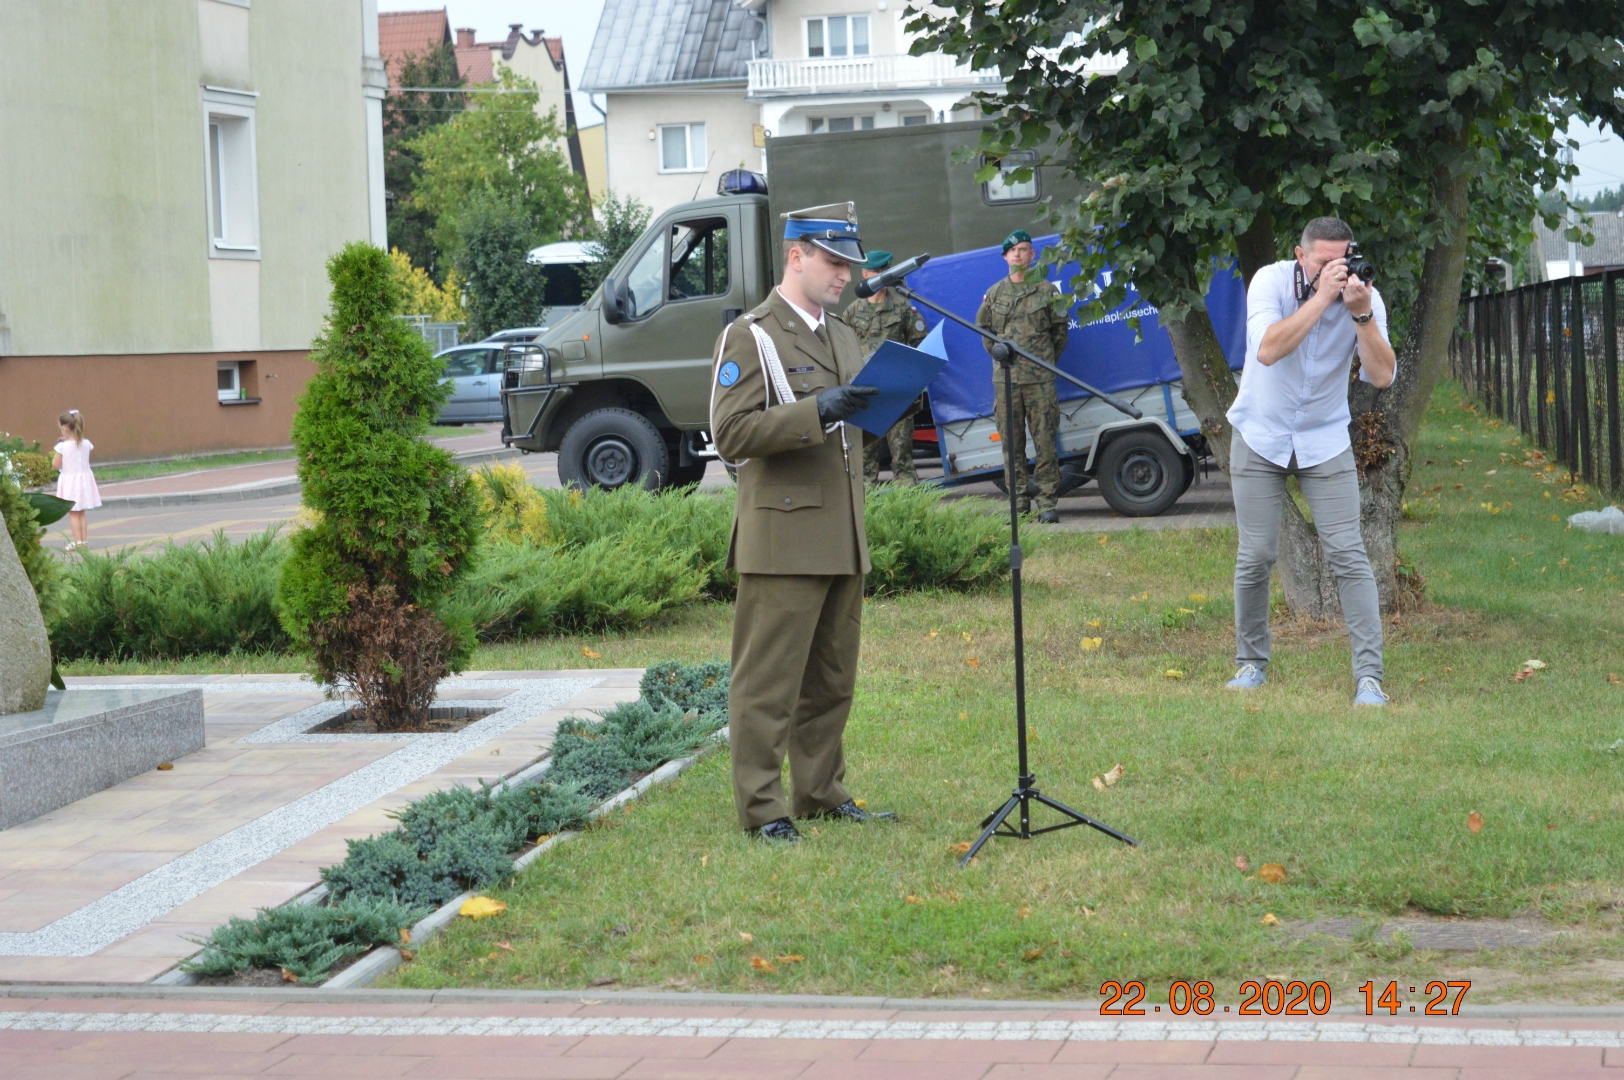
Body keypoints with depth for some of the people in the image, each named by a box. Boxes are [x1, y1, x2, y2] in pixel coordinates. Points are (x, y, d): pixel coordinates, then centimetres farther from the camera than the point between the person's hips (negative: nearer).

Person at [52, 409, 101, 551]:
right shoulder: (86, 444, -4)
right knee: (81, 514, 14)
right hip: (84, 478, 5)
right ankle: (85, 541, 14)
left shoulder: (63, 446, -17)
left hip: (70, 481, -5)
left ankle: (78, 542, -1)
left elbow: (55, 465, -11)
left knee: (73, 514, 2)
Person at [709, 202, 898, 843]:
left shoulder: (842, 336, 19)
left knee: (832, 679, 12)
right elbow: (731, 434, -15)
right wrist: (817, 411, -22)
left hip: (843, 541, 8)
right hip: (783, 538, -8)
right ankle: (760, 808, 0)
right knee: (769, 680, -4)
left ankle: (822, 792, 22)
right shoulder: (750, 337, -6)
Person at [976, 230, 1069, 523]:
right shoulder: (994, 293, 11)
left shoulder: (1047, 290, 4)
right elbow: (984, 328, 22)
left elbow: (1061, 329, 11)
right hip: (1005, 378, 2)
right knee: (1011, 442, 2)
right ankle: (1019, 503, 6)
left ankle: (1047, 501, -1)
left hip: (1040, 378, -2)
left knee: (1045, 441, -4)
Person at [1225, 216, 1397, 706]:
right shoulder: (1271, 281, -15)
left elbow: (1382, 376, -20)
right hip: (1261, 436, -1)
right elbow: (1267, 350, -32)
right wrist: (1322, 296, -33)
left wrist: (1361, 313, -31)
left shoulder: (1364, 296, -10)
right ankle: (1251, 663, 19)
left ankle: (1369, 677, -8)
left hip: (1325, 441, 1)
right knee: (1256, 556, 0)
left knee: (1349, 555, -9)